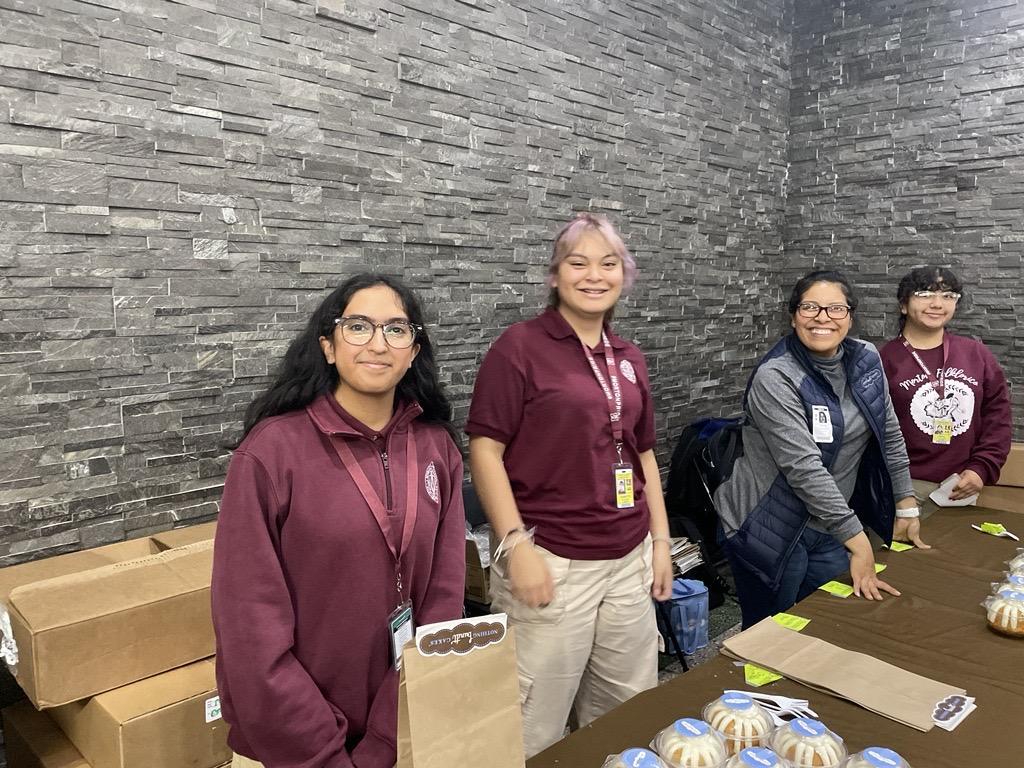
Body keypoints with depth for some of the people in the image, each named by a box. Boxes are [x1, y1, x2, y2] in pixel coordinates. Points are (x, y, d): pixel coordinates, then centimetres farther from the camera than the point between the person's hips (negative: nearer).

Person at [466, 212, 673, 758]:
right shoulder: (520, 345, -9)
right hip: (551, 563, -6)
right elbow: (485, 451, -11)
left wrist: (661, 541, 13)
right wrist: (517, 545, -18)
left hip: (628, 560, 6)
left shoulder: (629, 358, 11)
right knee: (536, 728, 7)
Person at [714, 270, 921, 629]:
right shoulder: (775, 378, -20)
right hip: (771, 533, -5)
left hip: (831, 529, 6)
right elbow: (805, 468, -25)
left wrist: (907, 506, 10)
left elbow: (889, 435, 10)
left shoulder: (866, 360, 0)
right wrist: (858, 541, -24)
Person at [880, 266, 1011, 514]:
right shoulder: (886, 359, -5)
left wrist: (983, 468, -1)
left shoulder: (977, 354, 7)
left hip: (964, 487, 4)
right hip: (908, 486, -3)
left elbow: (997, 412, 9)